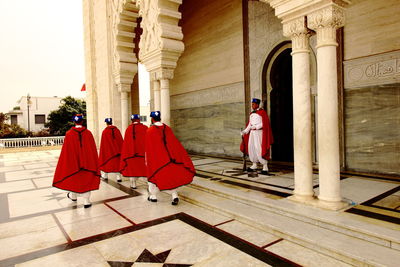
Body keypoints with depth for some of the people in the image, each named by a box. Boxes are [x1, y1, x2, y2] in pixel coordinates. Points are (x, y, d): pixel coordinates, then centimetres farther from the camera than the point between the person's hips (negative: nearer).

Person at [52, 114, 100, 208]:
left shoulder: (69, 134, -10)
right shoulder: (88, 133, -8)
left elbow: (65, 150, -5)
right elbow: (93, 149, -4)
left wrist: (65, 164, 5)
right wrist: (94, 164, 6)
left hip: (73, 160, 0)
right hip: (87, 161, 0)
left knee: (73, 176, 21)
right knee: (86, 178, 7)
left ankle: (73, 195, 41)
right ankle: (86, 201, 6)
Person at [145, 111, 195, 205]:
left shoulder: (149, 131, -11)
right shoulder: (167, 128, -1)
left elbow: (148, 148, -9)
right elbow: (175, 143, 2)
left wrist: (147, 160, -1)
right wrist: (182, 155, 10)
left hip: (155, 158, -3)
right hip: (168, 157, 3)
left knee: (153, 175, 14)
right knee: (171, 175, 11)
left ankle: (153, 196, 21)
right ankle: (174, 196, 3)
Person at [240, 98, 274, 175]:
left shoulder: (262, 112, -8)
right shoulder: (251, 114, 15)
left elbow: (265, 123, -14)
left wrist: (255, 127, -22)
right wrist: (245, 131, 2)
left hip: (259, 132, -8)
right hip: (252, 133, 8)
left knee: (260, 149, -12)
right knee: (251, 148, 7)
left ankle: (265, 168, -6)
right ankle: (254, 166, 19)